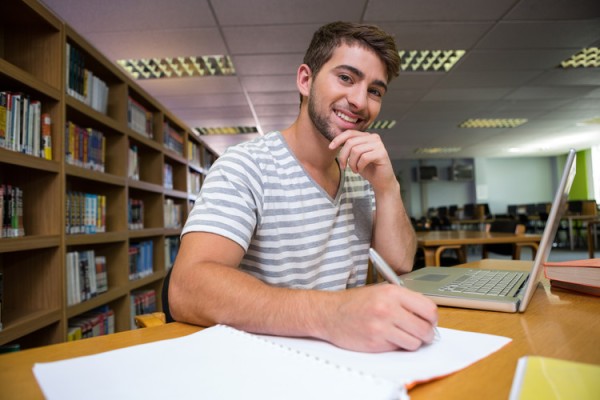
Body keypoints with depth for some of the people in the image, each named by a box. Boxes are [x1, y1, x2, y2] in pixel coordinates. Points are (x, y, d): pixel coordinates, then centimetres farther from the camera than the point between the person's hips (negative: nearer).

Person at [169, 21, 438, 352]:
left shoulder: (361, 174, 7)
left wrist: (388, 188, -13)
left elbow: (400, 266, 3)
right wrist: (330, 313, -39)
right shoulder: (246, 166, -14)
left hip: (351, 349, 5)